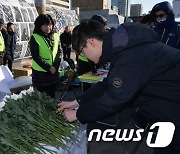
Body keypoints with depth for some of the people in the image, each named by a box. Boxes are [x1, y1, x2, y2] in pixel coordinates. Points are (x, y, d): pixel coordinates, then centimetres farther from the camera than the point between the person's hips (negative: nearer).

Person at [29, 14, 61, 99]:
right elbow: (36, 57, -12)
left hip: (54, 72, 4)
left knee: (52, 96, 15)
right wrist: (48, 67, -16)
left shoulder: (56, 36, 5)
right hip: (40, 73, -4)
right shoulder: (35, 38, -8)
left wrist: (55, 66, -11)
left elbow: (59, 52, 4)